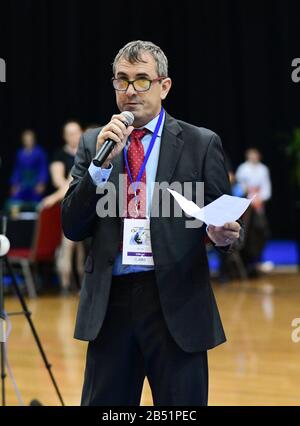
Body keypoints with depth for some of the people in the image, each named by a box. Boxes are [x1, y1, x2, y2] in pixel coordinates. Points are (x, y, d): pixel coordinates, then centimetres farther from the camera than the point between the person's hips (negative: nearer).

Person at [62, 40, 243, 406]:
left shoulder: (201, 144, 3)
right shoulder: (93, 143, 9)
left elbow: (222, 219, 6)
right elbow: (72, 227, 2)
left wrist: (225, 234, -18)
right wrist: (102, 162, -10)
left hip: (176, 303, -2)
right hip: (109, 301, 2)